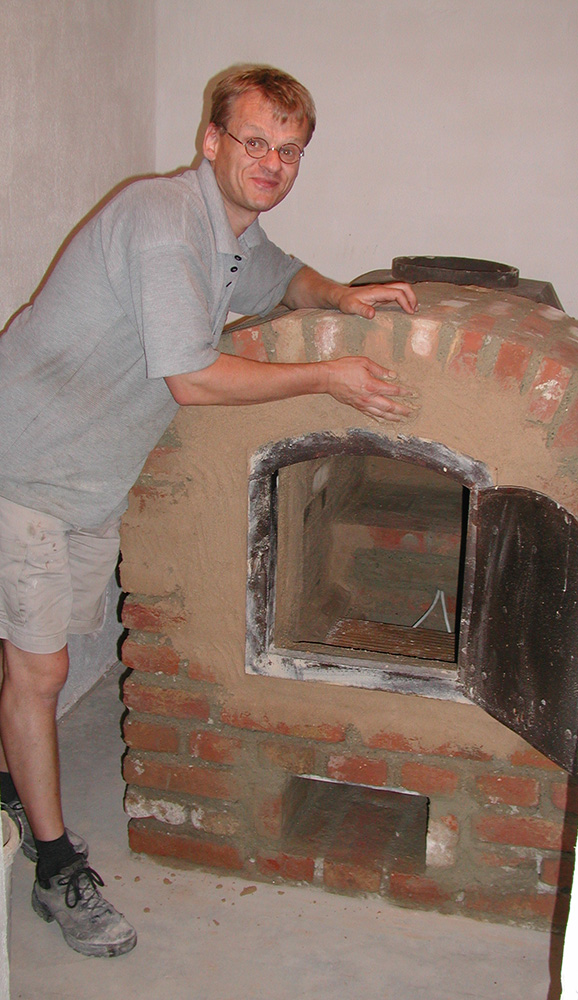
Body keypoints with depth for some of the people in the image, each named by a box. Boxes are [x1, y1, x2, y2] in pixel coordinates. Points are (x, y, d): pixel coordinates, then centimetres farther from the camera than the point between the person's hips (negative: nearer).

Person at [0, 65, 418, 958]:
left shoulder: (239, 238, 7)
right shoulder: (163, 217, -23)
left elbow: (282, 276, 30)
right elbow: (191, 379, -27)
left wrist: (340, 296, 6)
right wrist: (328, 378, -19)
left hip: (95, 479, 8)